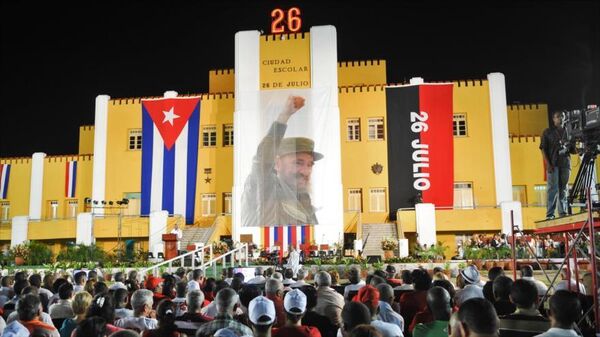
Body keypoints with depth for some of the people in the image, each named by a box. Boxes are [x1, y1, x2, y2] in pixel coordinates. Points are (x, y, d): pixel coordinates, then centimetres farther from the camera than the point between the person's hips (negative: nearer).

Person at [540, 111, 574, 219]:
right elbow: (543, 149, -1)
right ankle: (550, 214, -6)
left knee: (563, 189, 6)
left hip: (565, 164, 4)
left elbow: (572, 149, 18)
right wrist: (548, 164, -11)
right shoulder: (547, 132, 4)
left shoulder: (567, 132, 14)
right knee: (552, 189, -7)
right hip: (553, 164, -4)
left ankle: (563, 212, 11)